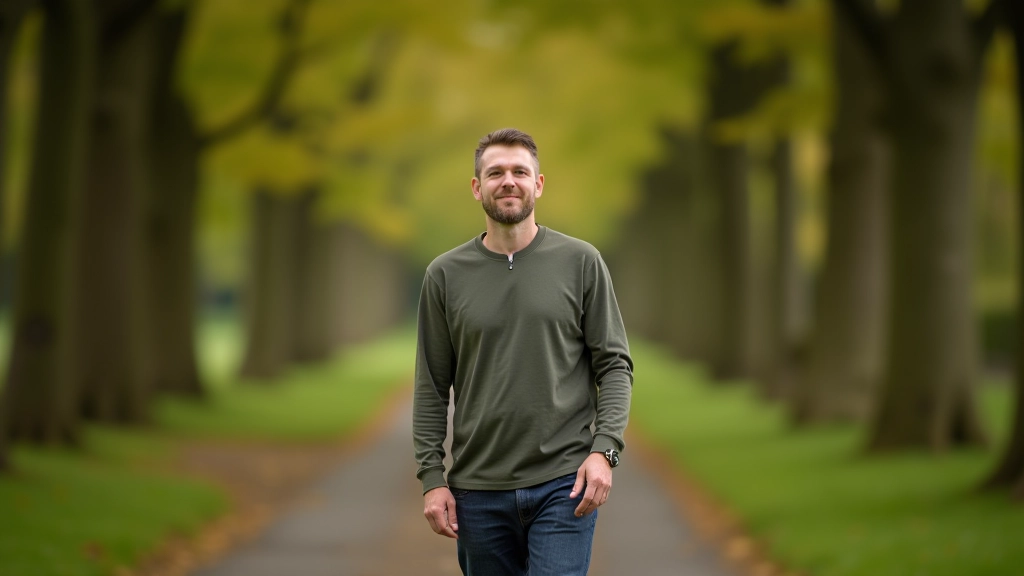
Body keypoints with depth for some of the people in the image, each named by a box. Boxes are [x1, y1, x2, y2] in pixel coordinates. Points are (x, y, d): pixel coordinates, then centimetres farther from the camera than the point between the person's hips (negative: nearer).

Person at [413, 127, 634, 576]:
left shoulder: (581, 262, 1)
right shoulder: (446, 275, 5)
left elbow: (615, 365, 1)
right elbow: (432, 388, 7)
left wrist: (604, 449, -11)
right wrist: (431, 477, 0)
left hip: (563, 485, -2)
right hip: (478, 489, 3)